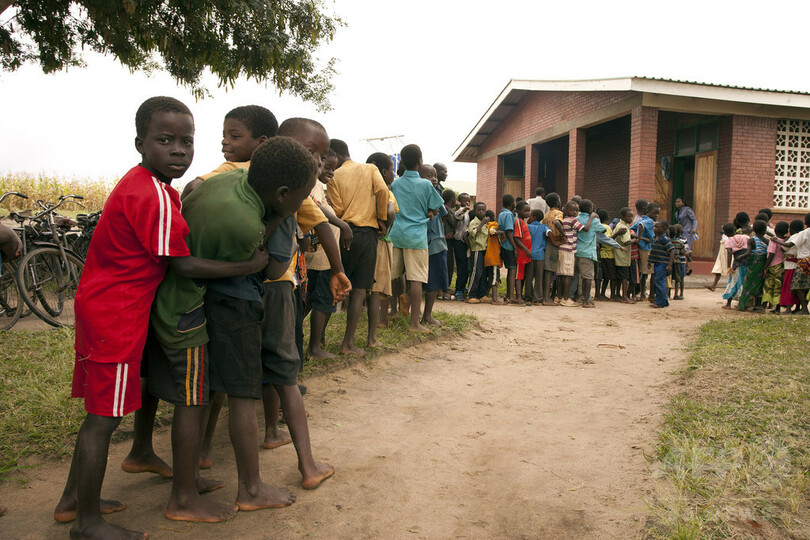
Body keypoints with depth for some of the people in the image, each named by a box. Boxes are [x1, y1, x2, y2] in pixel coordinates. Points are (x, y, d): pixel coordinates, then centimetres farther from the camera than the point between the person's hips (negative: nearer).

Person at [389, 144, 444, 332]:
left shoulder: (395, 184, 8)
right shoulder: (426, 184, -4)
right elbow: (434, 210, 1)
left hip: (396, 234, 4)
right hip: (416, 235, -4)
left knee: (390, 277, 9)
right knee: (416, 279, -3)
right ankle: (414, 322, -3)